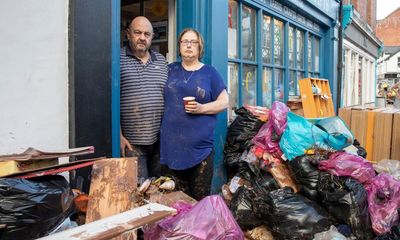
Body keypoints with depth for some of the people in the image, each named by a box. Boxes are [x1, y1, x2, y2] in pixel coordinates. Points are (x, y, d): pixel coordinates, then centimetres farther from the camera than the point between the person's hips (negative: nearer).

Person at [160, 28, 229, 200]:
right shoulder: (170, 70, 13)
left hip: (201, 146, -2)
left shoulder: (210, 72, 7)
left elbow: (224, 102, 5)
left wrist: (201, 108, -11)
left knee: (201, 200, 3)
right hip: (173, 146, 2)